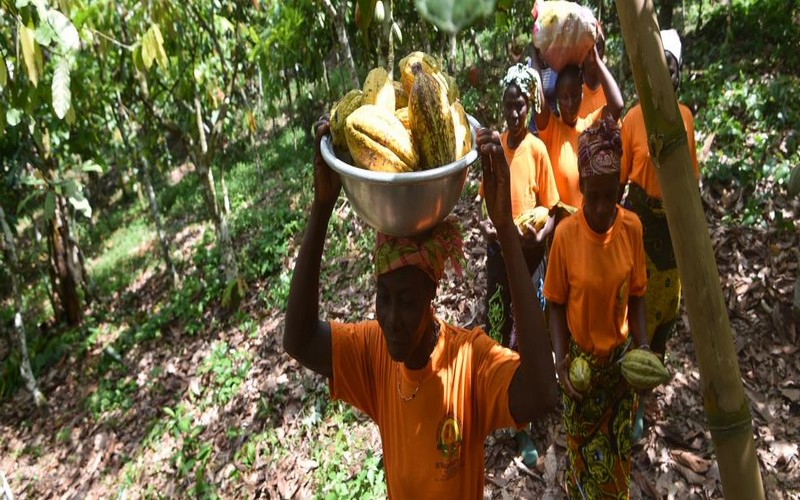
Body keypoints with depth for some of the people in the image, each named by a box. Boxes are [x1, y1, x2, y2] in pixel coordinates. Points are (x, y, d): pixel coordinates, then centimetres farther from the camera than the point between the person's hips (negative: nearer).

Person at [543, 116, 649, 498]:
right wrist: (560, 358, -19)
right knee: (583, 450, 19)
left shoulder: (631, 227, -12)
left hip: (620, 357, 2)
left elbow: (636, 295, -2)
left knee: (618, 451, 20)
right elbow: (557, 303, -9)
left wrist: (642, 344, -15)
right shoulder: (565, 233, -19)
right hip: (581, 359, -2)